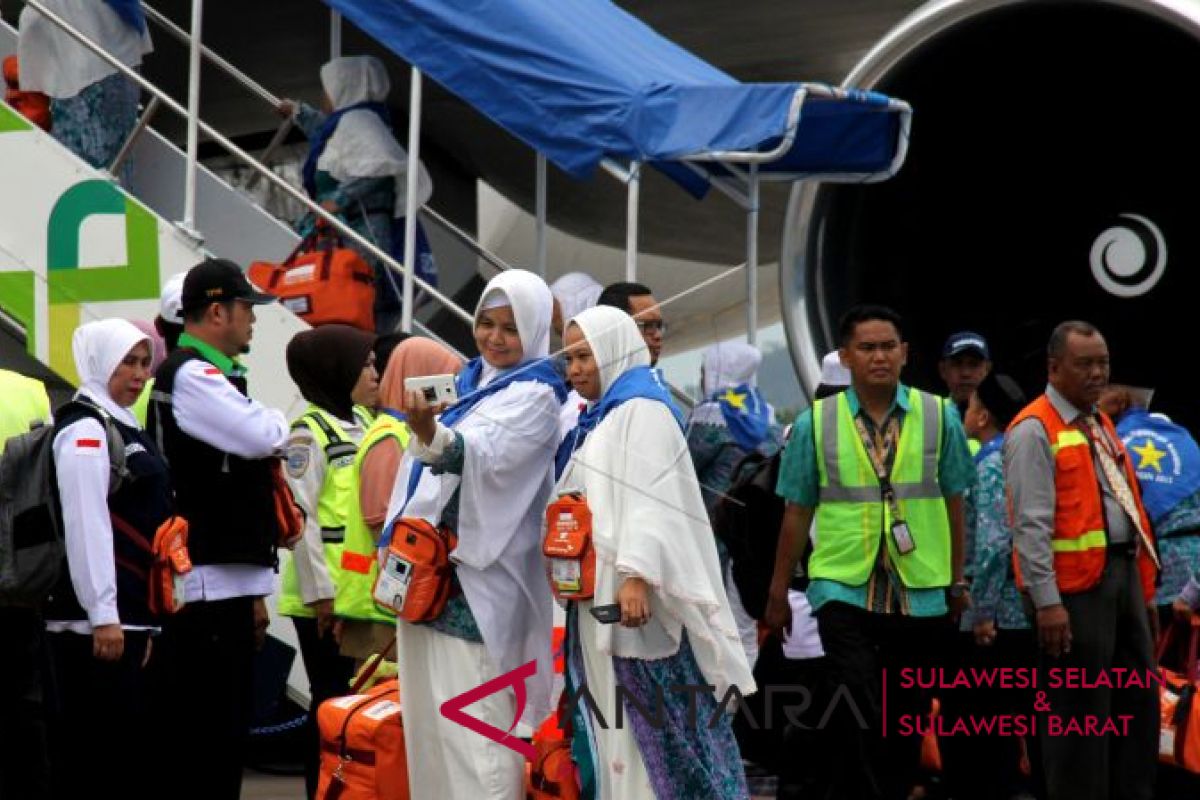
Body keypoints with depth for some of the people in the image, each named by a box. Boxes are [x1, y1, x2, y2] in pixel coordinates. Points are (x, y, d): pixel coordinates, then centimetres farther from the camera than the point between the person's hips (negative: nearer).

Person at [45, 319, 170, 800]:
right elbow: (85, 525, -19)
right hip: (96, 621, -10)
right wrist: (103, 615, -24)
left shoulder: (127, 429, 20)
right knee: (97, 752, -10)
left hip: (130, 616, 10)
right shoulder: (84, 429, -11)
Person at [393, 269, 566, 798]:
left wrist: (432, 433, -46)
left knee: (476, 727, -12)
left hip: (478, 579, -8)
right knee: (432, 721, 11)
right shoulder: (470, 383, 16)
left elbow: (484, 456, -27)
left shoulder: (534, 396, -8)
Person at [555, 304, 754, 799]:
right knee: (616, 724, 7)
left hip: (634, 595, -9)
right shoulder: (596, 420, 21)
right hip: (598, 596, 9)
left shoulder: (642, 409, -7)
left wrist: (638, 573, -29)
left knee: (655, 719, -9)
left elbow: (651, 499, -19)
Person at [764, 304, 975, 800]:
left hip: (921, 593, 2)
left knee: (908, 717, 9)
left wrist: (958, 581, 9)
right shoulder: (815, 423, 1)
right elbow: (797, 512, 5)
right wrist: (778, 593, 7)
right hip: (844, 590, -2)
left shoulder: (939, 417, 4)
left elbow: (954, 503, 9)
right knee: (859, 718, -11)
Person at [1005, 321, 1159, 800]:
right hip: (1077, 582, -9)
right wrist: (1047, 601, -21)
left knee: (1139, 701, 12)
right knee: (1079, 712, -3)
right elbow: (1032, 524, -16)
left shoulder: (1101, 424, 18)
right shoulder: (1034, 431, -9)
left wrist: (1144, 585, 16)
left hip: (1123, 571, 9)